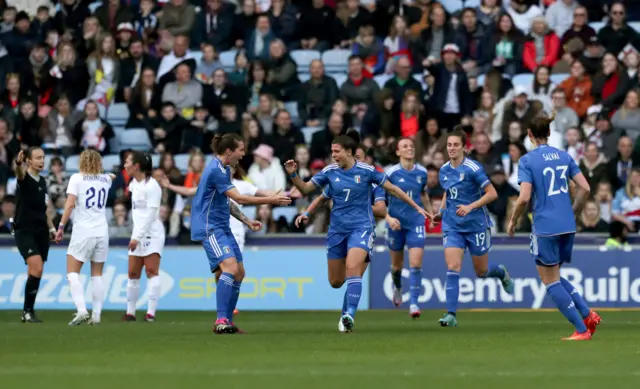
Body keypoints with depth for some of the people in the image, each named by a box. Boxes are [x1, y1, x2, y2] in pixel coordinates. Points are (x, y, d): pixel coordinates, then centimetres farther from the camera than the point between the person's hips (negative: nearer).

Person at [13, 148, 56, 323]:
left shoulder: (42, 181, 13)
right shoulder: (24, 178, -8)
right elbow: (19, 172, -33)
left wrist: (51, 228, 15)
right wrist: (18, 163, -55)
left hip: (41, 233, 7)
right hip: (25, 231, -7)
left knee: (35, 274, 7)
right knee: (37, 269, -20)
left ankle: (28, 312, 15)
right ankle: (28, 311, -11)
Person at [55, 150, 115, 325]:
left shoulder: (77, 178, -3)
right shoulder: (106, 179, 10)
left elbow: (70, 205, -12)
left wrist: (61, 227, -7)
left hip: (82, 231, -4)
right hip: (102, 232, 4)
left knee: (72, 273, -2)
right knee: (97, 274, 9)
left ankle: (81, 310, -19)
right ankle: (96, 315, 3)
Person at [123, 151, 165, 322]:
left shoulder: (151, 186, -14)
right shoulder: (134, 184, 11)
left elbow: (150, 214, -18)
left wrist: (137, 237, -20)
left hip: (152, 233, -8)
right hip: (138, 234, 8)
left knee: (152, 271, -13)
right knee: (133, 273, 5)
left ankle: (151, 312, -17)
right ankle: (130, 312, 10)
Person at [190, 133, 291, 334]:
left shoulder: (224, 169, 15)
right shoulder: (216, 170, -18)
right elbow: (239, 198, -23)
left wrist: (247, 221, 19)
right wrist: (271, 200, -18)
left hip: (222, 228, 11)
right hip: (210, 228, -11)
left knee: (239, 273, 8)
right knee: (230, 267, -24)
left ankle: (227, 321, 13)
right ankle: (221, 321, -26)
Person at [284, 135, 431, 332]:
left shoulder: (366, 171, -7)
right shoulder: (330, 171, 1)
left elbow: (392, 188, 2)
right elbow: (305, 189, 4)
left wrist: (417, 207, 3)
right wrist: (293, 175, -14)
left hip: (360, 227, -4)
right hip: (337, 229, 4)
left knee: (352, 267, -27)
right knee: (335, 282, 7)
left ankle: (350, 315, -28)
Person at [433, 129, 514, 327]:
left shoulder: (473, 168, -14)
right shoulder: (444, 170, 3)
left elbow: (492, 193, -14)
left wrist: (470, 207, -23)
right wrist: (441, 210, 6)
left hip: (476, 224, -4)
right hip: (452, 226, 4)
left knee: (481, 271, 10)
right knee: (452, 268, -13)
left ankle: (501, 272, 45)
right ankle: (451, 315, -14)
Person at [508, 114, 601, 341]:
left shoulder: (527, 160, -8)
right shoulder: (564, 156, 8)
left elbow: (524, 198, -17)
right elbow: (585, 188, 5)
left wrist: (513, 221, 0)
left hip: (545, 227, -6)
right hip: (567, 226, 6)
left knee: (551, 281, 4)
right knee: (555, 277, 21)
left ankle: (581, 330, -1)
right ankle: (588, 315, 4)